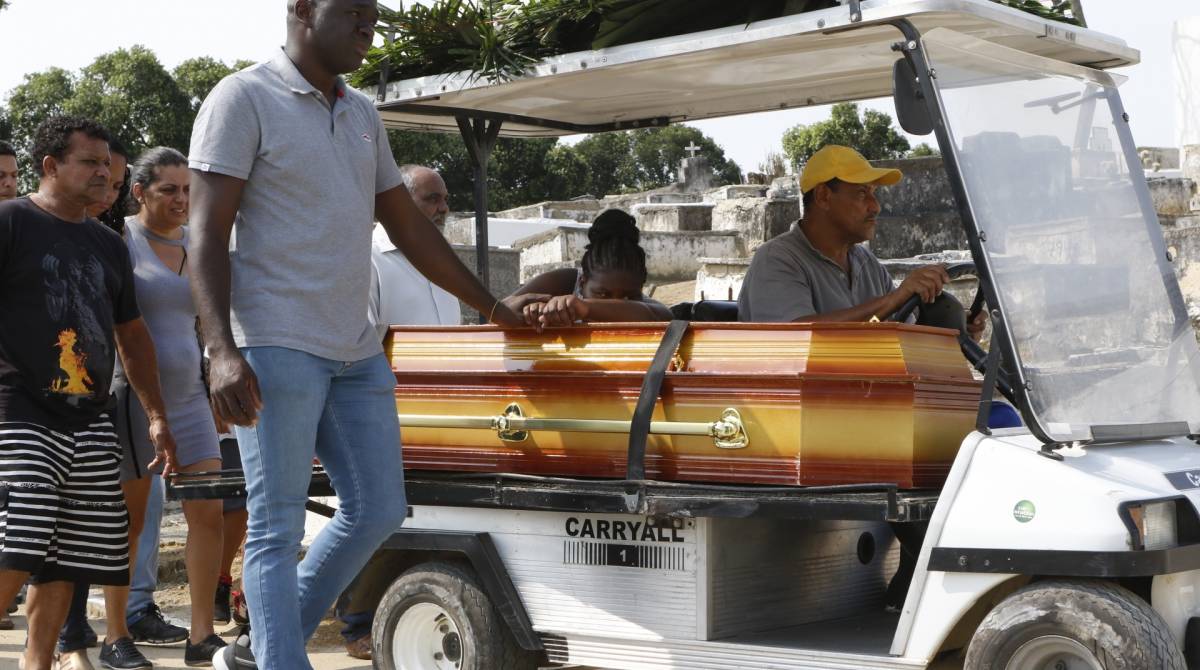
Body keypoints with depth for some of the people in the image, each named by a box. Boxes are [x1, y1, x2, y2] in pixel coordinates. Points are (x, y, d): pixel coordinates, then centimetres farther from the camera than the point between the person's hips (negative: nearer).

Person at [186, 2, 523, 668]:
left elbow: (409, 226, 23)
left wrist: (493, 307, 22)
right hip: (276, 346, -8)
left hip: (356, 351, 8)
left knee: (377, 512, 10)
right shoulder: (244, 99, -4)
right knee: (278, 529, -4)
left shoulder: (362, 114, 17)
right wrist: (222, 350, -22)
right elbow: (208, 234, -10)